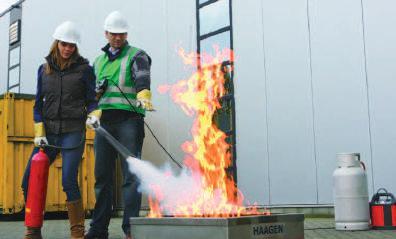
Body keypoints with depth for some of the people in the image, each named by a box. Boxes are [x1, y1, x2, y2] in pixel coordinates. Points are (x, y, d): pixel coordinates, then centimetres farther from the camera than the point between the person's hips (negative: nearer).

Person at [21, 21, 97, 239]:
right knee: (29, 182, 1)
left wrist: (93, 115, -17)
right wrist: (39, 132, 2)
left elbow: (91, 100, 5)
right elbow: (38, 103, 12)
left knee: (68, 181, -14)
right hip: (48, 132, 4)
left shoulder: (84, 69, 3)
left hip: (73, 133, -4)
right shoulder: (44, 69, 12)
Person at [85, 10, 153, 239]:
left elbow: (142, 77, -15)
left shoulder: (137, 55, 6)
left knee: (131, 174, -9)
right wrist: (93, 113, 3)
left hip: (129, 119, -5)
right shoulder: (99, 61, 23)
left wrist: (144, 94, -37)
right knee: (102, 175, 6)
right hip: (104, 121, 5)